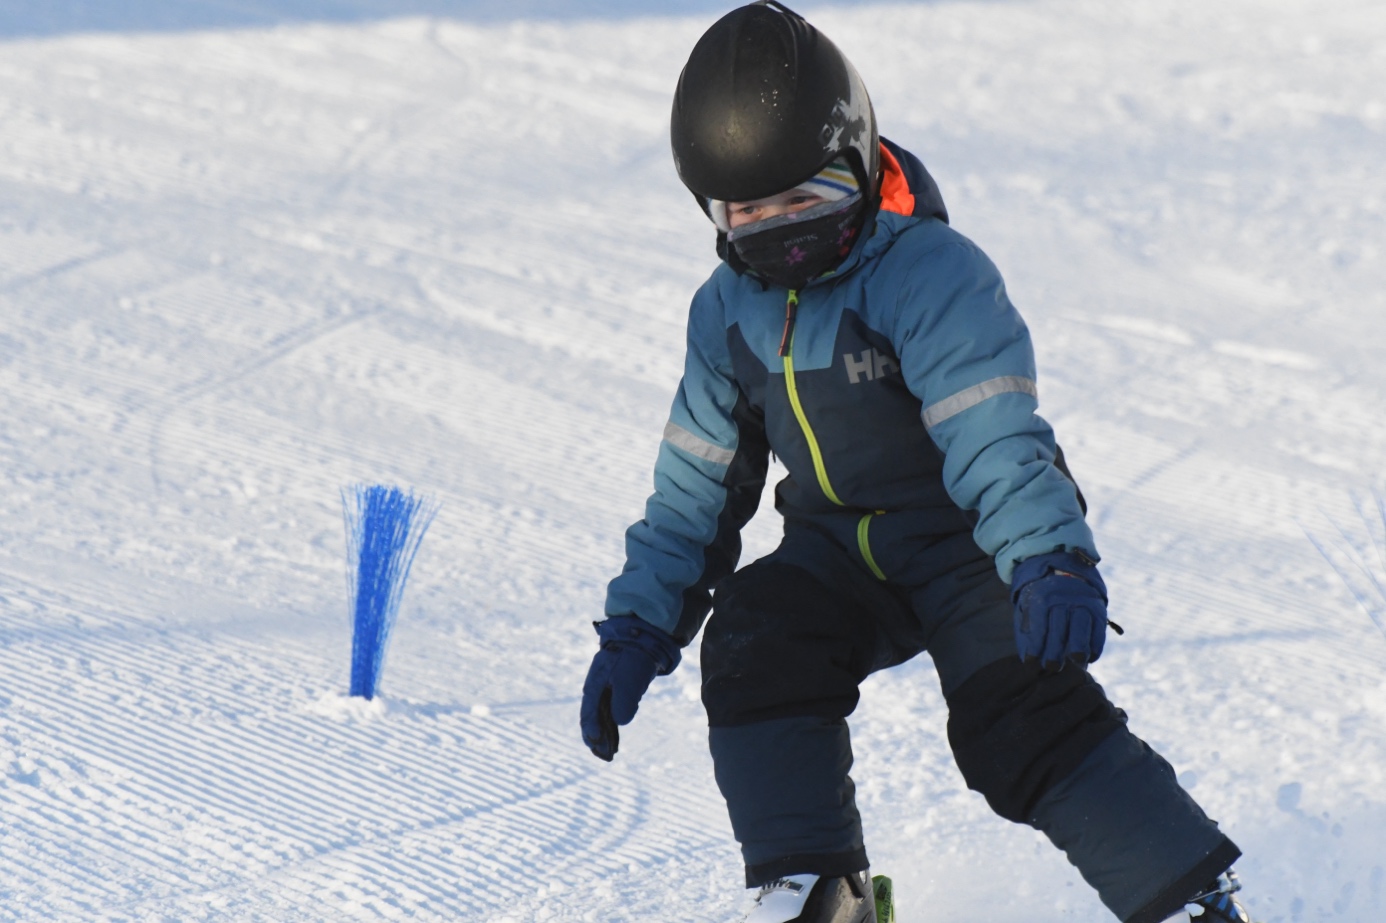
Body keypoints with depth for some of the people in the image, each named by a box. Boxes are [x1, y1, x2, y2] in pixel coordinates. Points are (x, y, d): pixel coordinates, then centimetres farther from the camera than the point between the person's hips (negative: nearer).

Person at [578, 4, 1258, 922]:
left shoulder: (932, 272, -20)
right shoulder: (731, 311, 2)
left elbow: (995, 435, -31)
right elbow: (697, 483, 10)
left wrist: (1052, 563, -46)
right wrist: (639, 624, 4)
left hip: (968, 544, -5)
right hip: (842, 553, 6)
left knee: (1021, 716, -25)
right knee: (752, 635, -23)